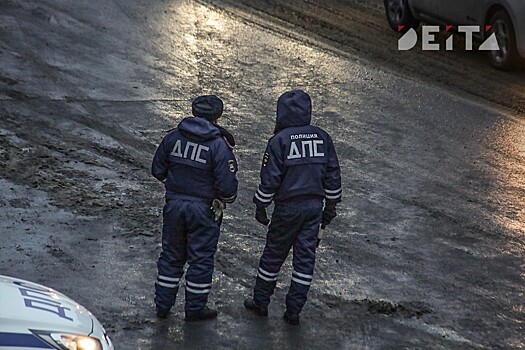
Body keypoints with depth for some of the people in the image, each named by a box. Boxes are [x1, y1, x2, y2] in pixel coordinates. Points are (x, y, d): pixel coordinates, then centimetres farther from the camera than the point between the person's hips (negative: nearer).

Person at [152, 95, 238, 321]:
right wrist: (226, 199, 4)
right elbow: (227, 184, -17)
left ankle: (163, 305, 23)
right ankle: (195, 309, 18)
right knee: (201, 259, 9)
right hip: (203, 209, -4)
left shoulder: (173, 137, -2)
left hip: (174, 205, 4)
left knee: (171, 255, 16)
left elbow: (158, 170, 6)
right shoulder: (219, 145, -15)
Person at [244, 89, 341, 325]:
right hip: (315, 206, 4)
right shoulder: (322, 137, 5)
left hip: (288, 207, -4)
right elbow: (333, 175, 8)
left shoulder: (279, 140, -9)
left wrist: (261, 207, 2)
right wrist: (330, 206, 16)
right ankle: (293, 311, 10)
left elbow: (270, 178, -10)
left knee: (273, 255, 11)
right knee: (305, 257, 7)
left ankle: (260, 302, 22)